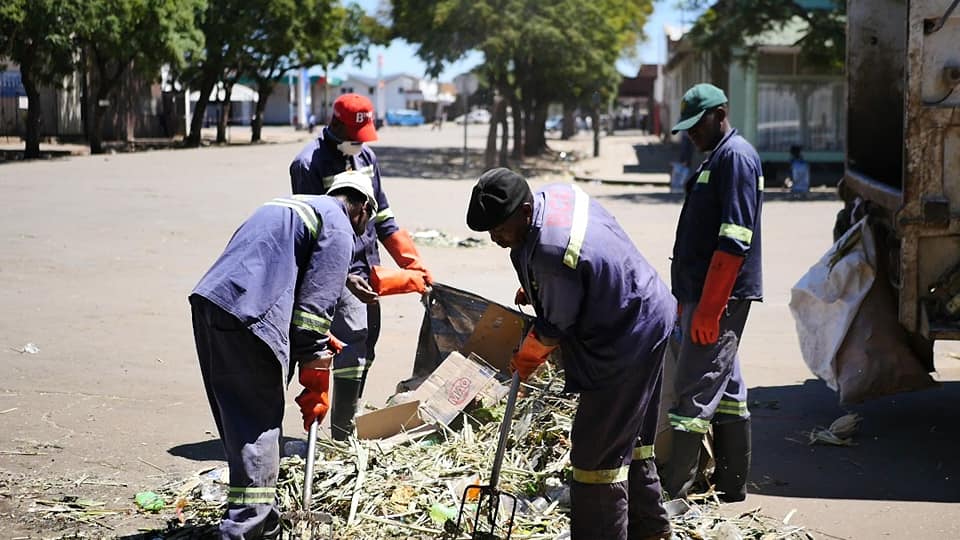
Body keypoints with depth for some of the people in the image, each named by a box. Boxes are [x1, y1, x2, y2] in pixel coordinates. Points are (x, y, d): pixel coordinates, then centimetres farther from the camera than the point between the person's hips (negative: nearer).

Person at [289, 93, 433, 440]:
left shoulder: (366, 157, 12)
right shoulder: (309, 164, -11)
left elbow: (383, 218, 18)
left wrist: (416, 266, 14)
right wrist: (345, 279, -24)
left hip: (369, 270, 8)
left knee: (365, 345, 10)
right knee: (352, 338, -17)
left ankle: (349, 425, 20)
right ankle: (342, 434, -14)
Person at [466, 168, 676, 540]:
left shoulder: (549, 253, -32)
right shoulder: (557, 194, -3)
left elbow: (556, 328, -17)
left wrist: (524, 361, 0)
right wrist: (533, 288, 20)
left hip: (625, 344, -11)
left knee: (597, 450, -4)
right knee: (631, 438, 23)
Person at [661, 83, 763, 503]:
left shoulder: (736, 157, -13)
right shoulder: (718, 158, 18)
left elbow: (734, 241, -21)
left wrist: (708, 308, -24)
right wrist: (690, 300, 23)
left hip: (718, 297, -11)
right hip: (706, 295, 11)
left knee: (696, 391, -9)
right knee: (725, 388, 14)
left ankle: (672, 492, -6)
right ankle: (732, 485, 23)